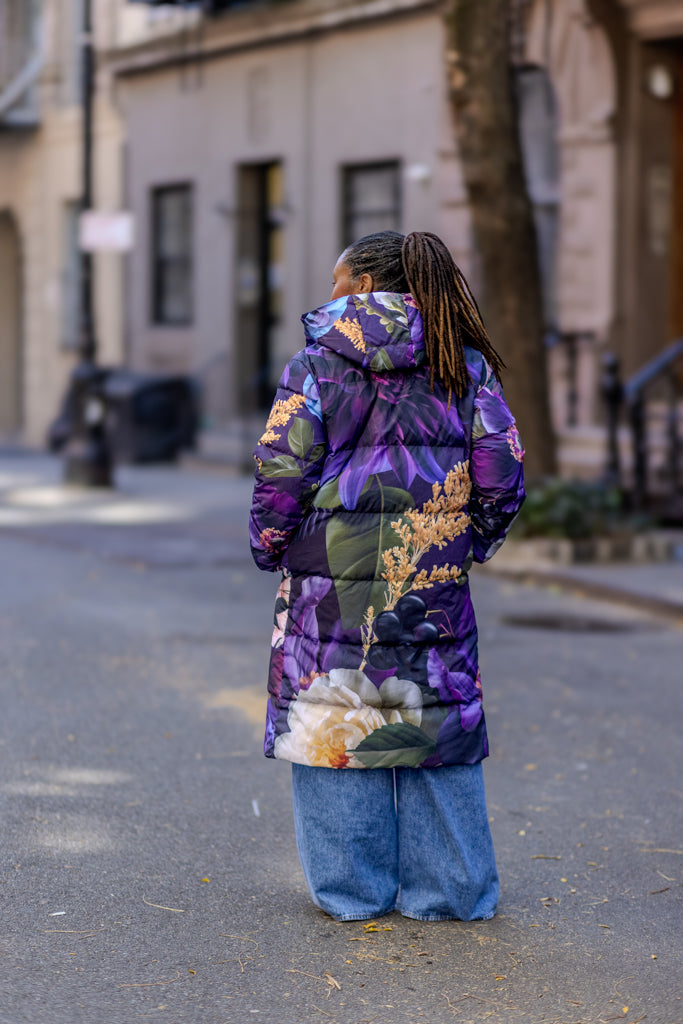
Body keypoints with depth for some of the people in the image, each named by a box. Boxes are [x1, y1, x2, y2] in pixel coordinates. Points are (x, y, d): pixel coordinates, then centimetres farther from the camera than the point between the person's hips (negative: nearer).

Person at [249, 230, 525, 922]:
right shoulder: (464, 365, 4)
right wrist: (474, 539, 16)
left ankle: (350, 889, 13)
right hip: (434, 579, 3)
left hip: (333, 577, -3)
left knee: (335, 720, 8)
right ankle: (449, 889, 16)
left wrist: (269, 545, 5)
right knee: (435, 720, 11)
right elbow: (502, 471, 2)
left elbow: (283, 468, -9)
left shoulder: (319, 360, -5)